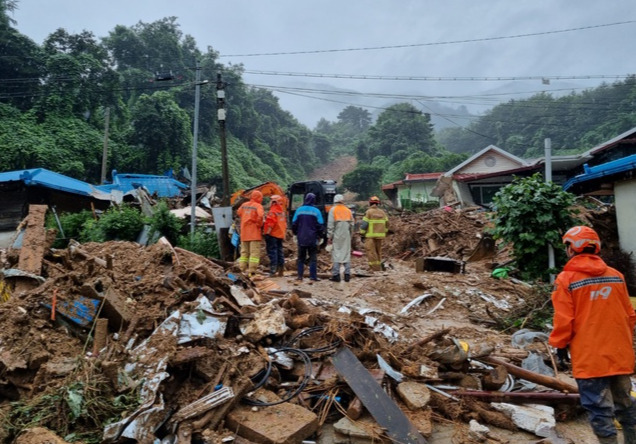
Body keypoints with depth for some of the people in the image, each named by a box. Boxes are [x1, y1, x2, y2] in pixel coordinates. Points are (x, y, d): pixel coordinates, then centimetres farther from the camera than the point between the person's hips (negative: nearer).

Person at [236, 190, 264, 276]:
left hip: (244, 233, 6)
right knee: (255, 252, -3)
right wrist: (259, 224, -10)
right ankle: (252, 271, -8)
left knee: (244, 252, 15)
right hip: (254, 233, -6)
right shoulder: (258, 206, -10)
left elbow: (238, 213, 20)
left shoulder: (244, 205, 9)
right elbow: (260, 215, -24)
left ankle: (242, 269, 17)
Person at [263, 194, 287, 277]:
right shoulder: (283, 212, 15)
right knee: (280, 251, 12)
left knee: (272, 251, -6)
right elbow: (285, 224, 20)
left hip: (272, 234, -8)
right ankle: (281, 270, 16)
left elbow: (270, 223, -21)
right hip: (280, 235, 8)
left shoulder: (273, 211, -12)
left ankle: (273, 270, -10)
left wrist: (266, 233, -18)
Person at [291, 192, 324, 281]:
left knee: (301, 258, 12)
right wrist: (320, 236, 10)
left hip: (301, 238, 2)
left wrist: (296, 234, 18)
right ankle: (313, 276, 3)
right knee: (313, 258, 5)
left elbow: (294, 224, 4)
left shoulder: (299, 210, 0)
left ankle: (300, 275, 11)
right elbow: (320, 225, -3)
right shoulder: (316, 211, -5)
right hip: (312, 239, -2)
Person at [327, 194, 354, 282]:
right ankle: (347, 274, 9)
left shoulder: (333, 210, -3)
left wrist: (329, 237, -5)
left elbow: (330, 224, -7)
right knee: (346, 254, 8)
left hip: (337, 236, -3)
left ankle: (336, 275, 1)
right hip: (346, 236, 3)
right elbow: (352, 224, 7)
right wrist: (350, 235, 14)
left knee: (336, 254, 1)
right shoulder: (348, 210, 9)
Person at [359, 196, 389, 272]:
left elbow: (364, 224, -10)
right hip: (380, 235, 6)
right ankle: (379, 268, 19)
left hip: (370, 236, -5)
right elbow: (386, 224, 12)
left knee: (371, 252, -3)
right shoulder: (382, 212, 9)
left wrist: (362, 234, -1)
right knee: (378, 252, 15)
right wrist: (384, 233, 22)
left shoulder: (368, 212, -6)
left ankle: (376, 269, -7)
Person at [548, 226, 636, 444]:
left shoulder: (566, 278, -13)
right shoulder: (616, 275, 3)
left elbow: (563, 319, -13)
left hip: (589, 357, -6)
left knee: (599, 409, 3)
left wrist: (560, 345, 1)